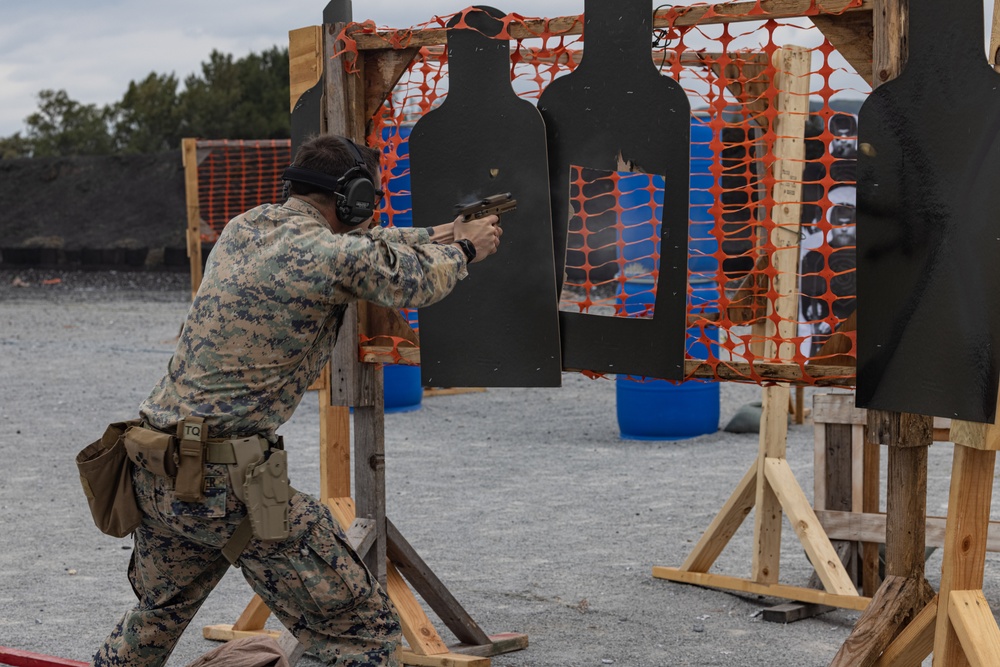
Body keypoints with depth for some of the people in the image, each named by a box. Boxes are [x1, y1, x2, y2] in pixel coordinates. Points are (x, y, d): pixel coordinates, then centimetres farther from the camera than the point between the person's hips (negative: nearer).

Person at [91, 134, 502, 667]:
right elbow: (416, 284, 8)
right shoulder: (334, 255, -11)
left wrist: (433, 237, 37)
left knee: (157, 616, 31)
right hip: (227, 483, -8)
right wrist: (465, 249, 28)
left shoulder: (246, 227, 11)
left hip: (152, 475, 8)